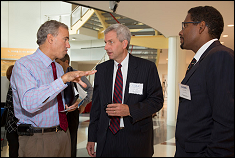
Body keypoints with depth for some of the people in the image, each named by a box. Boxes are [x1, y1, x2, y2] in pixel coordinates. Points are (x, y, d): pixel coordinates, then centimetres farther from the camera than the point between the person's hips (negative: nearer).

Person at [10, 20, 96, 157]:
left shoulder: (59, 68, 12)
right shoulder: (24, 65, -13)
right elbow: (29, 103, -30)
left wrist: (67, 107, 2)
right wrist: (64, 79, -33)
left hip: (63, 134, 7)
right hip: (37, 140, -7)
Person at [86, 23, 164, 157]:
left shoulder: (147, 67, -5)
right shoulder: (101, 69, 7)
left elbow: (157, 100, -6)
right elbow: (96, 104, 8)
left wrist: (129, 110, -21)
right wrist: (92, 138, 7)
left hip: (135, 138, -3)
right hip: (106, 138, 3)